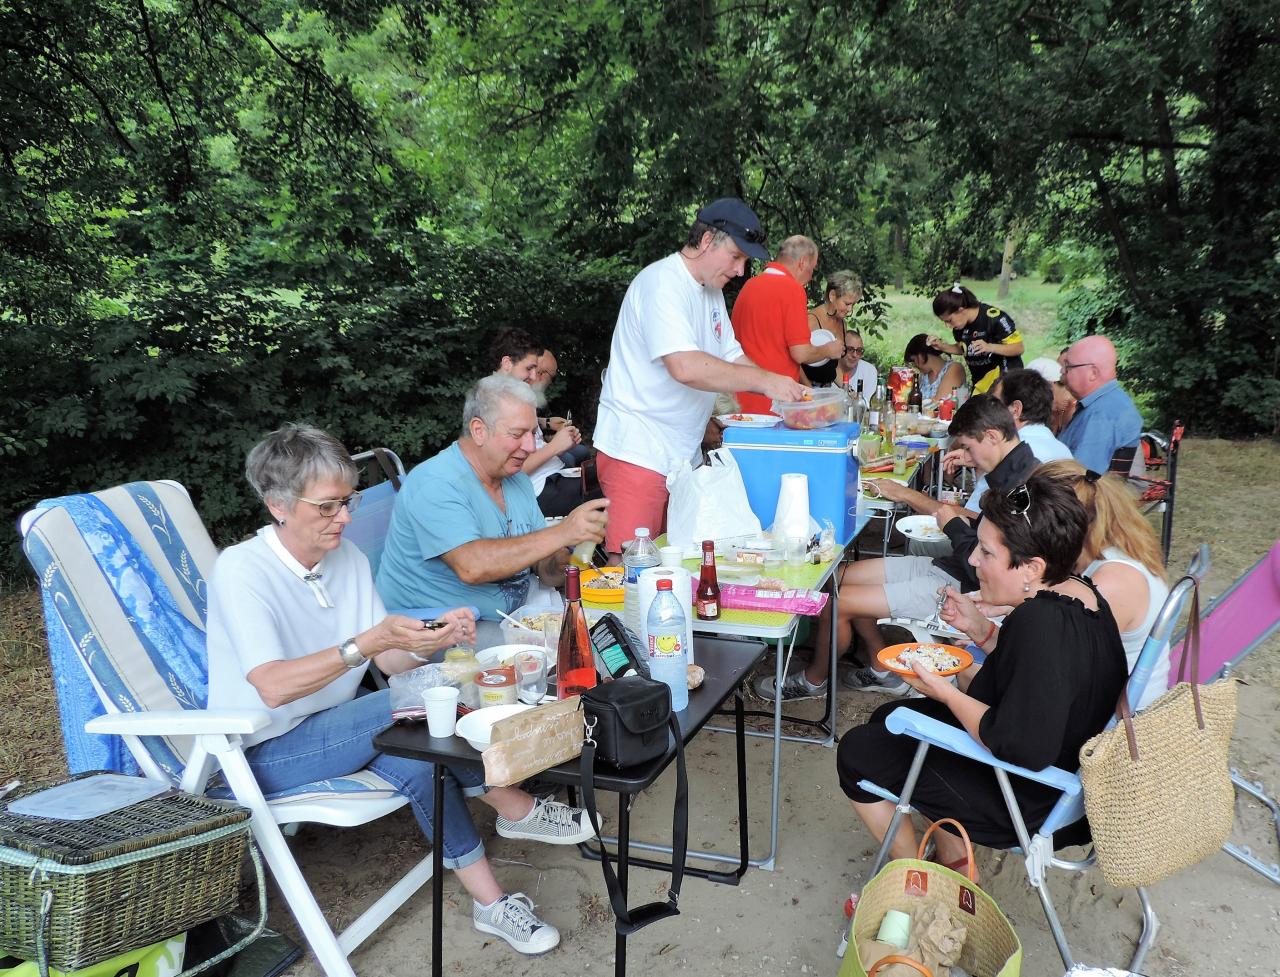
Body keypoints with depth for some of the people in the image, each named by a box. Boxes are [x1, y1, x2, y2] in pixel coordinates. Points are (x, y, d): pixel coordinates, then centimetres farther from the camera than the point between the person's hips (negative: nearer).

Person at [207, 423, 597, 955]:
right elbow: (273, 687, -32)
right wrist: (369, 642, -41)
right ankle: (517, 809, -12)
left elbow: (390, 661, -1)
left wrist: (433, 638, -22)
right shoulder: (240, 571, -19)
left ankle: (490, 901, -14)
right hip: (265, 754, -6)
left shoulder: (347, 556, 1)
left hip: (333, 731, 6)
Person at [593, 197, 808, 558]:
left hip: (684, 455, 9)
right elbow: (685, 367, -29)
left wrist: (785, 391, 1)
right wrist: (764, 381, -23)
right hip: (637, 452, -9)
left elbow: (732, 358, 17)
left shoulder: (711, 291, 15)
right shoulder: (662, 282, -15)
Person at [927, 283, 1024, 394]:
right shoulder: (960, 325, -1)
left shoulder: (995, 318, -20)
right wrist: (942, 346, 0)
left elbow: (1019, 348, -17)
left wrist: (989, 347, -32)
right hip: (980, 383, 7)